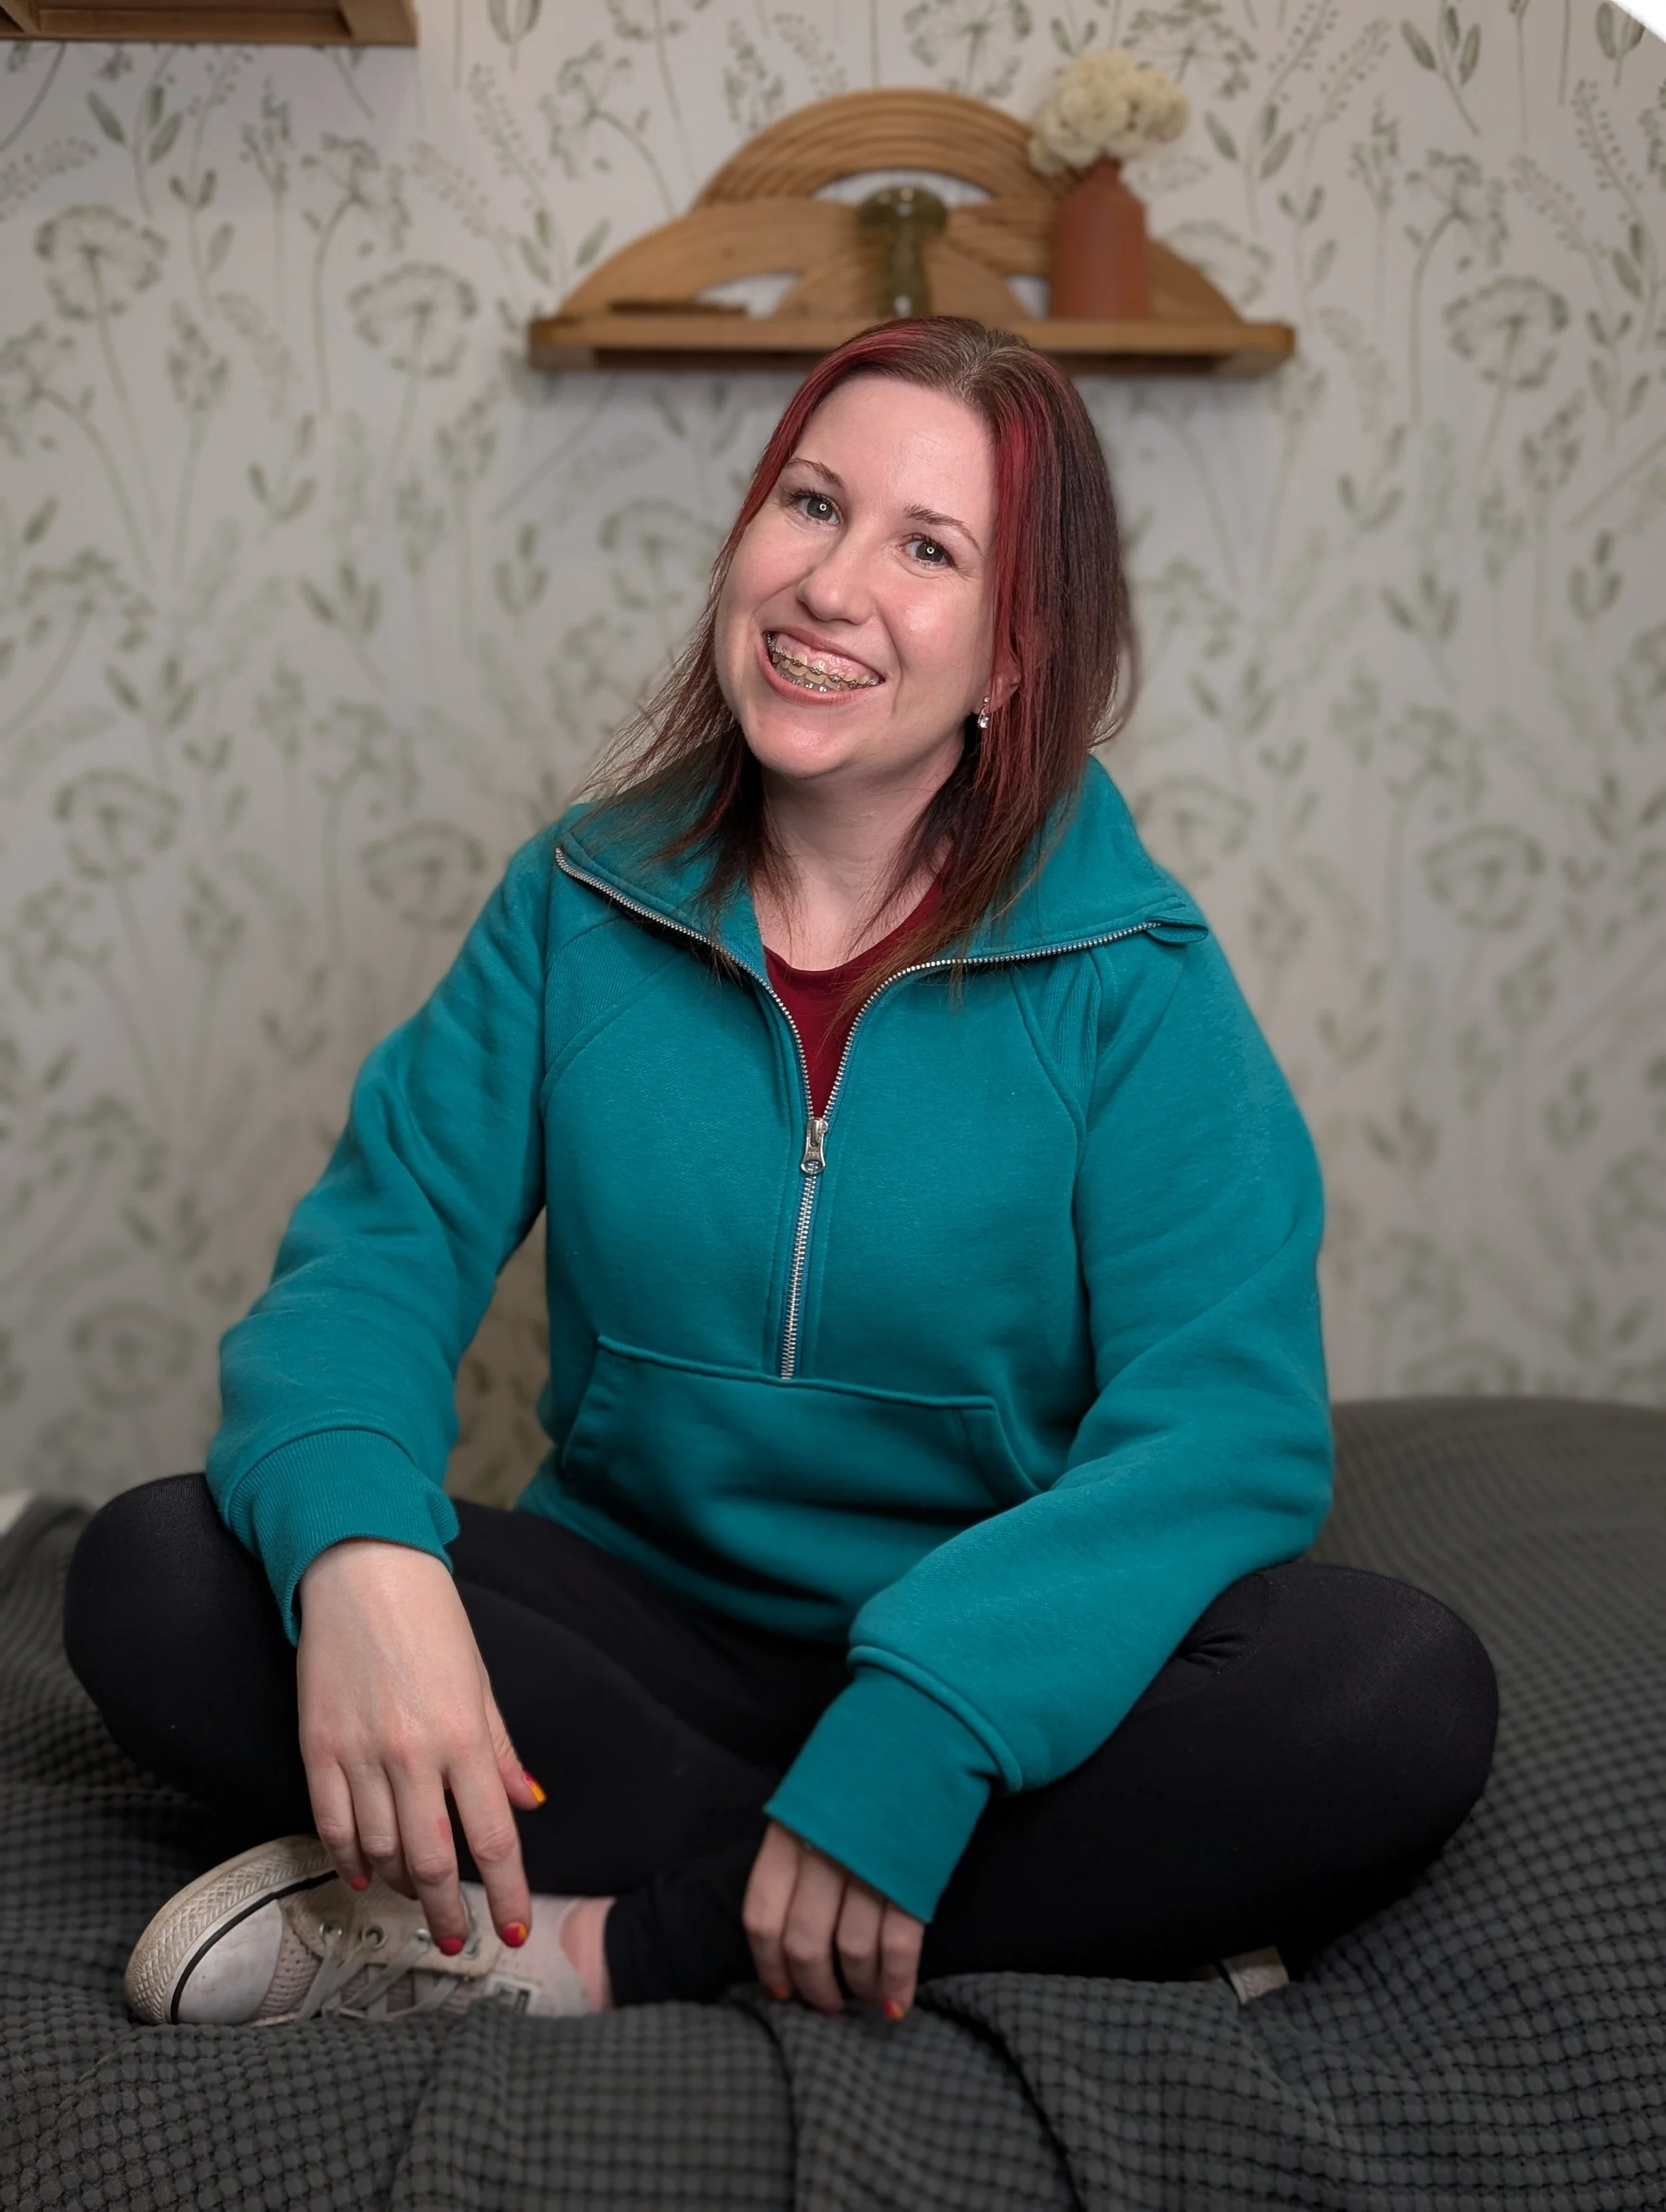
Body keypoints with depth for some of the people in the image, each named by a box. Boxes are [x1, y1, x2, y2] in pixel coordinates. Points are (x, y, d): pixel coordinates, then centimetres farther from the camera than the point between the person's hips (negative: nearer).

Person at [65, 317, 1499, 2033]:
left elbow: (1226, 1421, -17)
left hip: (989, 1678, -1)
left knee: (1405, 1696, -29)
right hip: (637, 1620, 2)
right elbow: (381, 1244, -6)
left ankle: (587, 1940, -21)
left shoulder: (1131, 980, -8)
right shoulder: (582, 903, 0)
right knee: (151, 1577, -21)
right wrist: (352, 1544, -28)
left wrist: (922, 1731, -32)